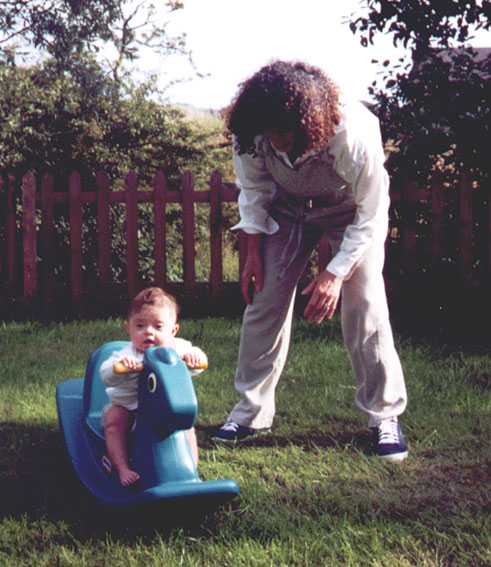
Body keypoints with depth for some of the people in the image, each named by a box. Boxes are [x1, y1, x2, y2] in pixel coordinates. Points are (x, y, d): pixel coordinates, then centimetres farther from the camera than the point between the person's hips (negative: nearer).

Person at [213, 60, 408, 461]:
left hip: (350, 208, -3)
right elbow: (253, 190, -6)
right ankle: (252, 410, 9)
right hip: (289, 204, 3)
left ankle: (385, 416, -1)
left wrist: (335, 274, -27)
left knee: (365, 305, -14)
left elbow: (371, 217, -26)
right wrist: (253, 253, -9)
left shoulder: (354, 134, -39)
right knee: (265, 298, -3)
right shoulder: (253, 135, -28)